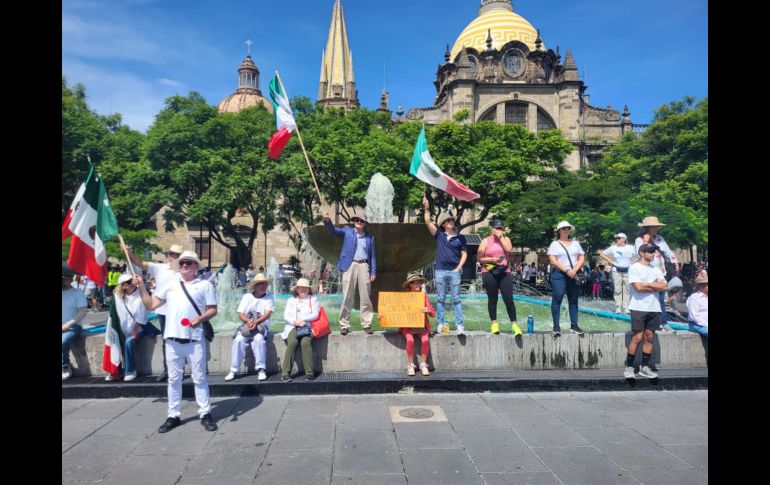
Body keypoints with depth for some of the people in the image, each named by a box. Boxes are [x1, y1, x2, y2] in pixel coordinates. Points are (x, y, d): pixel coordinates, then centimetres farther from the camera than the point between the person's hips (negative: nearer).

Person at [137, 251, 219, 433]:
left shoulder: (205, 285, 4)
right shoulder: (170, 284, 11)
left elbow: (213, 309, 2)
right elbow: (150, 305, 12)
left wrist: (201, 318, -16)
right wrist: (141, 287, 2)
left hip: (194, 339, -3)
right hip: (172, 339, 3)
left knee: (199, 378, 4)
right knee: (174, 378, 11)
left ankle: (205, 414, 13)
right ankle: (173, 416, 21)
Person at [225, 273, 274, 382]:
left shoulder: (269, 298, 5)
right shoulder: (247, 297, 10)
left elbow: (267, 314, -8)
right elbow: (240, 314, 2)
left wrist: (255, 322, -26)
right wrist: (248, 321, -21)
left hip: (261, 327, -2)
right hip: (246, 326, 2)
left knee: (258, 338, -34)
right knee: (238, 339, -27)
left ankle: (261, 369, -26)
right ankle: (233, 370, -19)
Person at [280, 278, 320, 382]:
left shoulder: (313, 299, 20)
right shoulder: (291, 300, 24)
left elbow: (315, 315, 6)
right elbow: (286, 315, 11)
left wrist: (302, 319, -8)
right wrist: (295, 322, -9)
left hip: (308, 326, -1)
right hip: (293, 327, 1)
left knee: (305, 342, -32)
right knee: (292, 342, -31)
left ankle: (309, 372, -30)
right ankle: (285, 373, -29)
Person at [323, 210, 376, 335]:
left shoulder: (369, 237, 14)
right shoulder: (347, 231, 10)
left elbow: (373, 256, 13)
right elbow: (333, 231, -4)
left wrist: (373, 272, 6)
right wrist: (327, 220, -24)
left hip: (364, 266, 2)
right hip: (350, 266, -2)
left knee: (366, 297, 3)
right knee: (347, 297, -1)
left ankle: (367, 324, 11)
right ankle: (344, 325, 4)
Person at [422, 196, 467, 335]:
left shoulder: (460, 237, 6)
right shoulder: (439, 235, 6)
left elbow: (464, 254, 6)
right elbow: (428, 222, -2)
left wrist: (459, 267, -5)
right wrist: (426, 208, -10)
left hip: (454, 271, -1)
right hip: (440, 271, 1)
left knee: (456, 299, 0)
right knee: (441, 298, 6)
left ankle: (459, 324, 1)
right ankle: (441, 323, 12)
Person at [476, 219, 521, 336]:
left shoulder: (506, 239, 12)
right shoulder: (486, 241, 6)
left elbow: (509, 249, -10)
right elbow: (479, 258, 2)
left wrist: (500, 236, -6)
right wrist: (491, 259, -12)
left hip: (504, 272, 1)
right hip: (489, 273, -1)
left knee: (509, 299, -6)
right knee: (492, 299, 6)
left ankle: (514, 324, 0)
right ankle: (494, 324, 14)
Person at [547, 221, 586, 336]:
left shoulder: (575, 243, 16)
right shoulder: (555, 244, 3)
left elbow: (582, 258, 9)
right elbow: (553, 261, -8)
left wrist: (575, 270, -8)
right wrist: (567, 270, -16)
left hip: (574, 275, 4)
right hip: (559, 275, -4)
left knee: (573, 300, 6)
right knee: (557, 299, -7)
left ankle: (574, 325, 13)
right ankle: (556, 326, -3)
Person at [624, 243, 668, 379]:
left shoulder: (656, 270, 15)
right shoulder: (634, 268, -3)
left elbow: (664, 286, 1)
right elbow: (638, 287, -16)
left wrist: (647, 284, -8)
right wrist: (656, 287, -4)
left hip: (654, 308, 6)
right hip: (639, 308, -6)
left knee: (649, 337, 7)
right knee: (637, 337, -8)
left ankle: (645, 367, 15)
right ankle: (629, 368, 1)